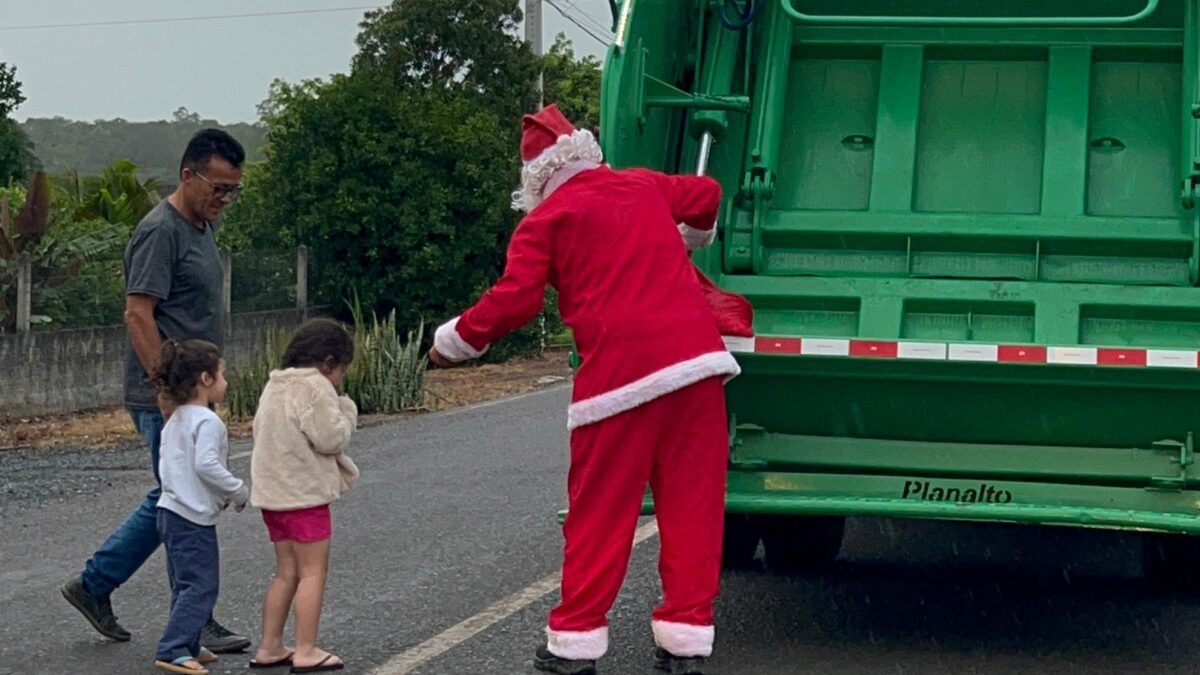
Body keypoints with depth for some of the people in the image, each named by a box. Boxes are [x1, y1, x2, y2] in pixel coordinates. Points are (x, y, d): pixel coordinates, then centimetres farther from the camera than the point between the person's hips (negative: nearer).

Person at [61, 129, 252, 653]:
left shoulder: (202, 227, 15)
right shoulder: (160, 231, -15)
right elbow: (139, 314, -20)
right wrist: (168, 391, -22)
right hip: (164, 398, -10)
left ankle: (93, 584, 26)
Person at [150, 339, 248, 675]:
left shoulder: (174, 421, 15)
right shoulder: (208, 422, -15)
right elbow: (206, 465, -27)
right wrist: (239, 491, -15)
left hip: (170, 510, 10)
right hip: (194, 517, -10)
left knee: (185, 584, 17)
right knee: (201, 586, -7)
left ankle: (187, 646, 23)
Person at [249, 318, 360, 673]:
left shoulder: (274, 385, 15)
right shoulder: (315, 387, -14)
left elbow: (259, 431, 20)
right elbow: (330, 438, -19)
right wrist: (346, 411, -1)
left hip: (272, 493, 9)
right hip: (304, 494, -9)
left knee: (287, 572, 15)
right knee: (313, 571, -2)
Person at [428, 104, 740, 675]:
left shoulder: (545, 220, 4)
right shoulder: (644, 186, 19)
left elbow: (512, 302, -3)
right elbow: (706, 194, 37)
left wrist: (453, 340, 11)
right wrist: (685, 240, 56)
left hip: (620, 373, -3)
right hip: (697, 357, 4)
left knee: (599, 510, 6)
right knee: (692, 503, 7)